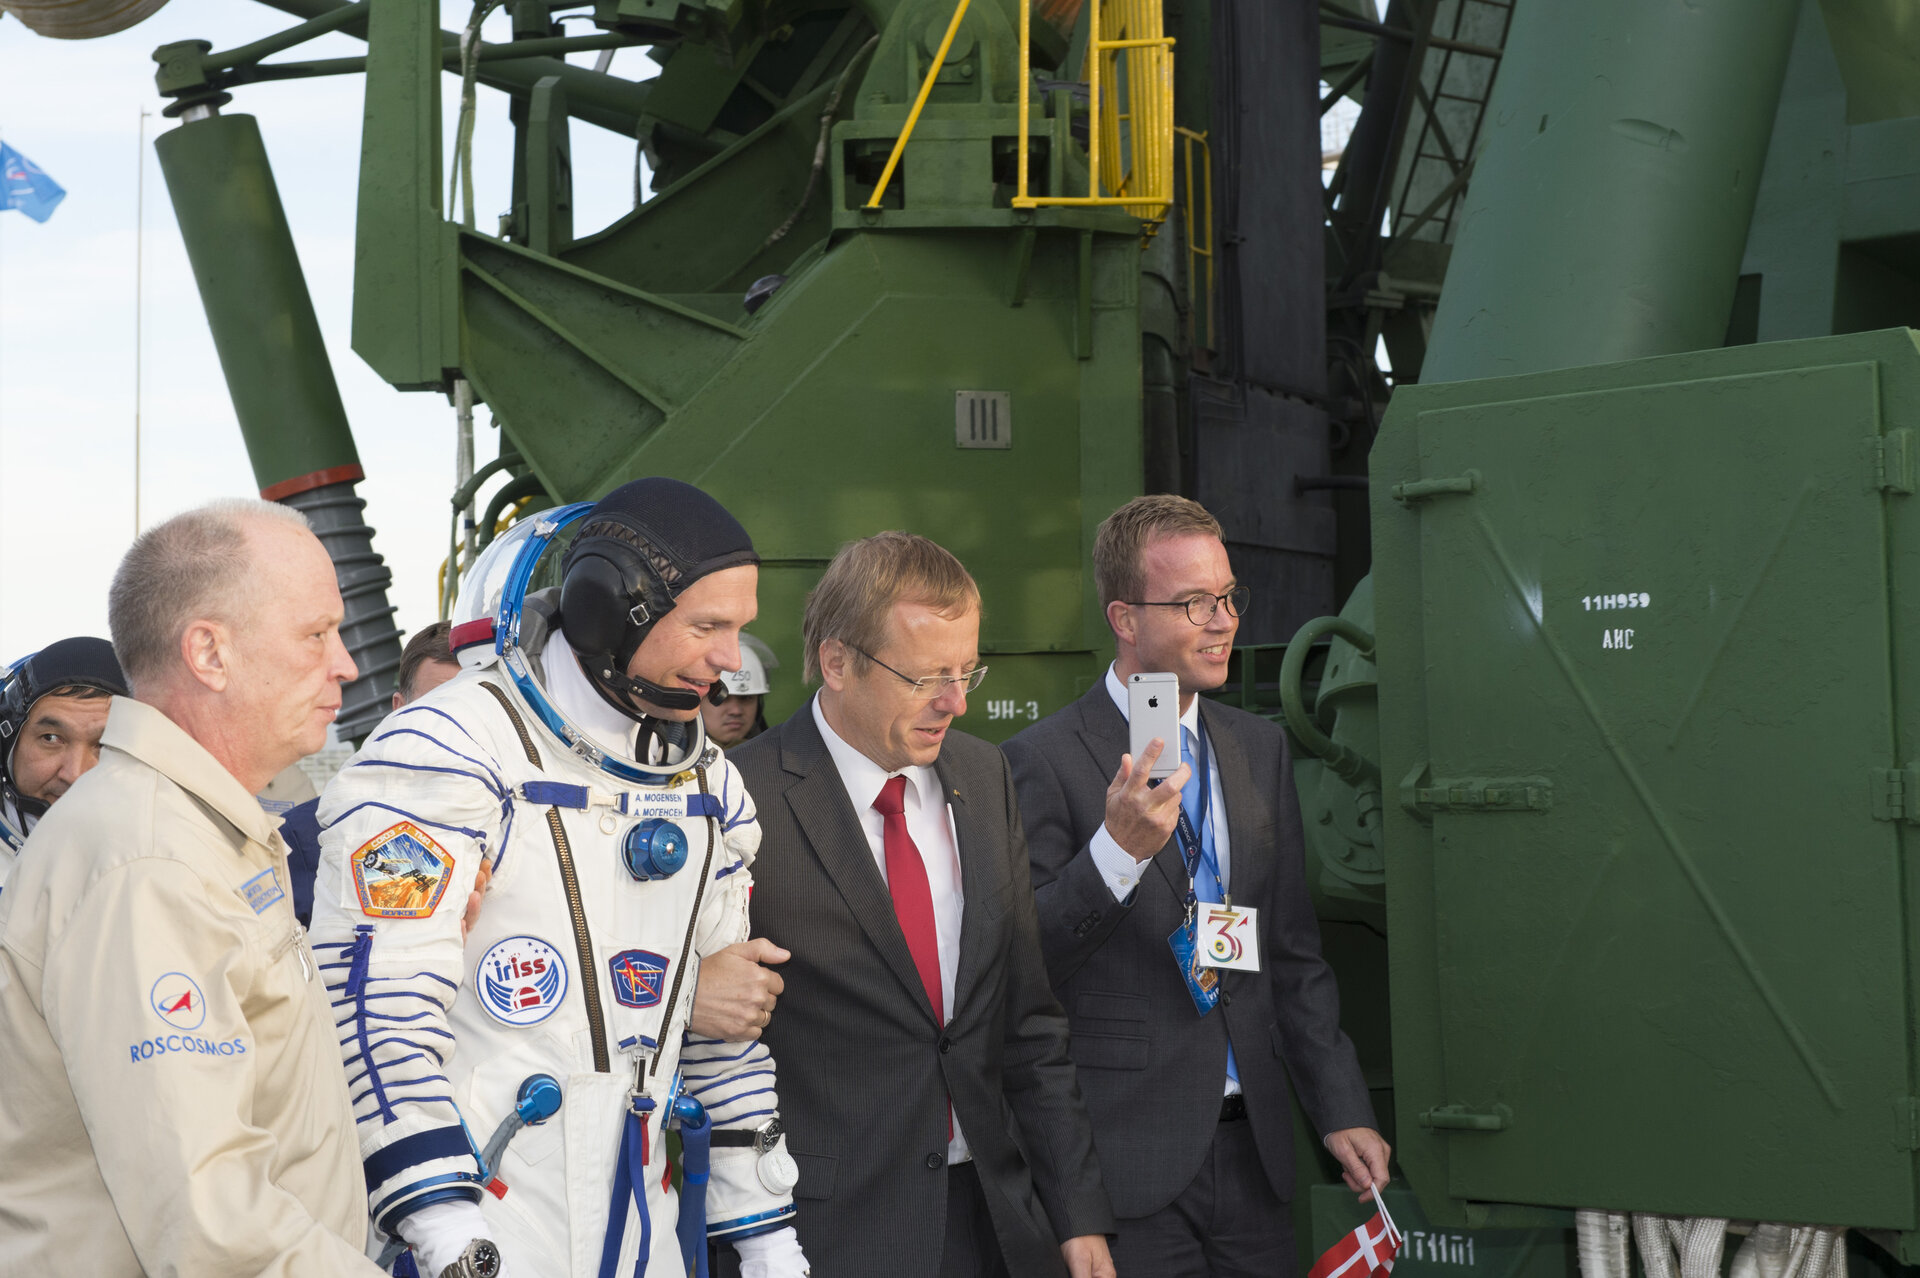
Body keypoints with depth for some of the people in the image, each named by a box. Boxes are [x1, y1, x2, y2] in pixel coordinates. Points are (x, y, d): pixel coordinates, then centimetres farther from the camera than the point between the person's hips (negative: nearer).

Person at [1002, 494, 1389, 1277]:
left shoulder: (1260, 749, 12)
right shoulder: (1046, 760, -7)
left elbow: (1294, 953, 15)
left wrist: (1341, 1110, 11)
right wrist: (1117, 850, -25)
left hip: (1252, 1146, 5)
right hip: (1127, 1156, -5)